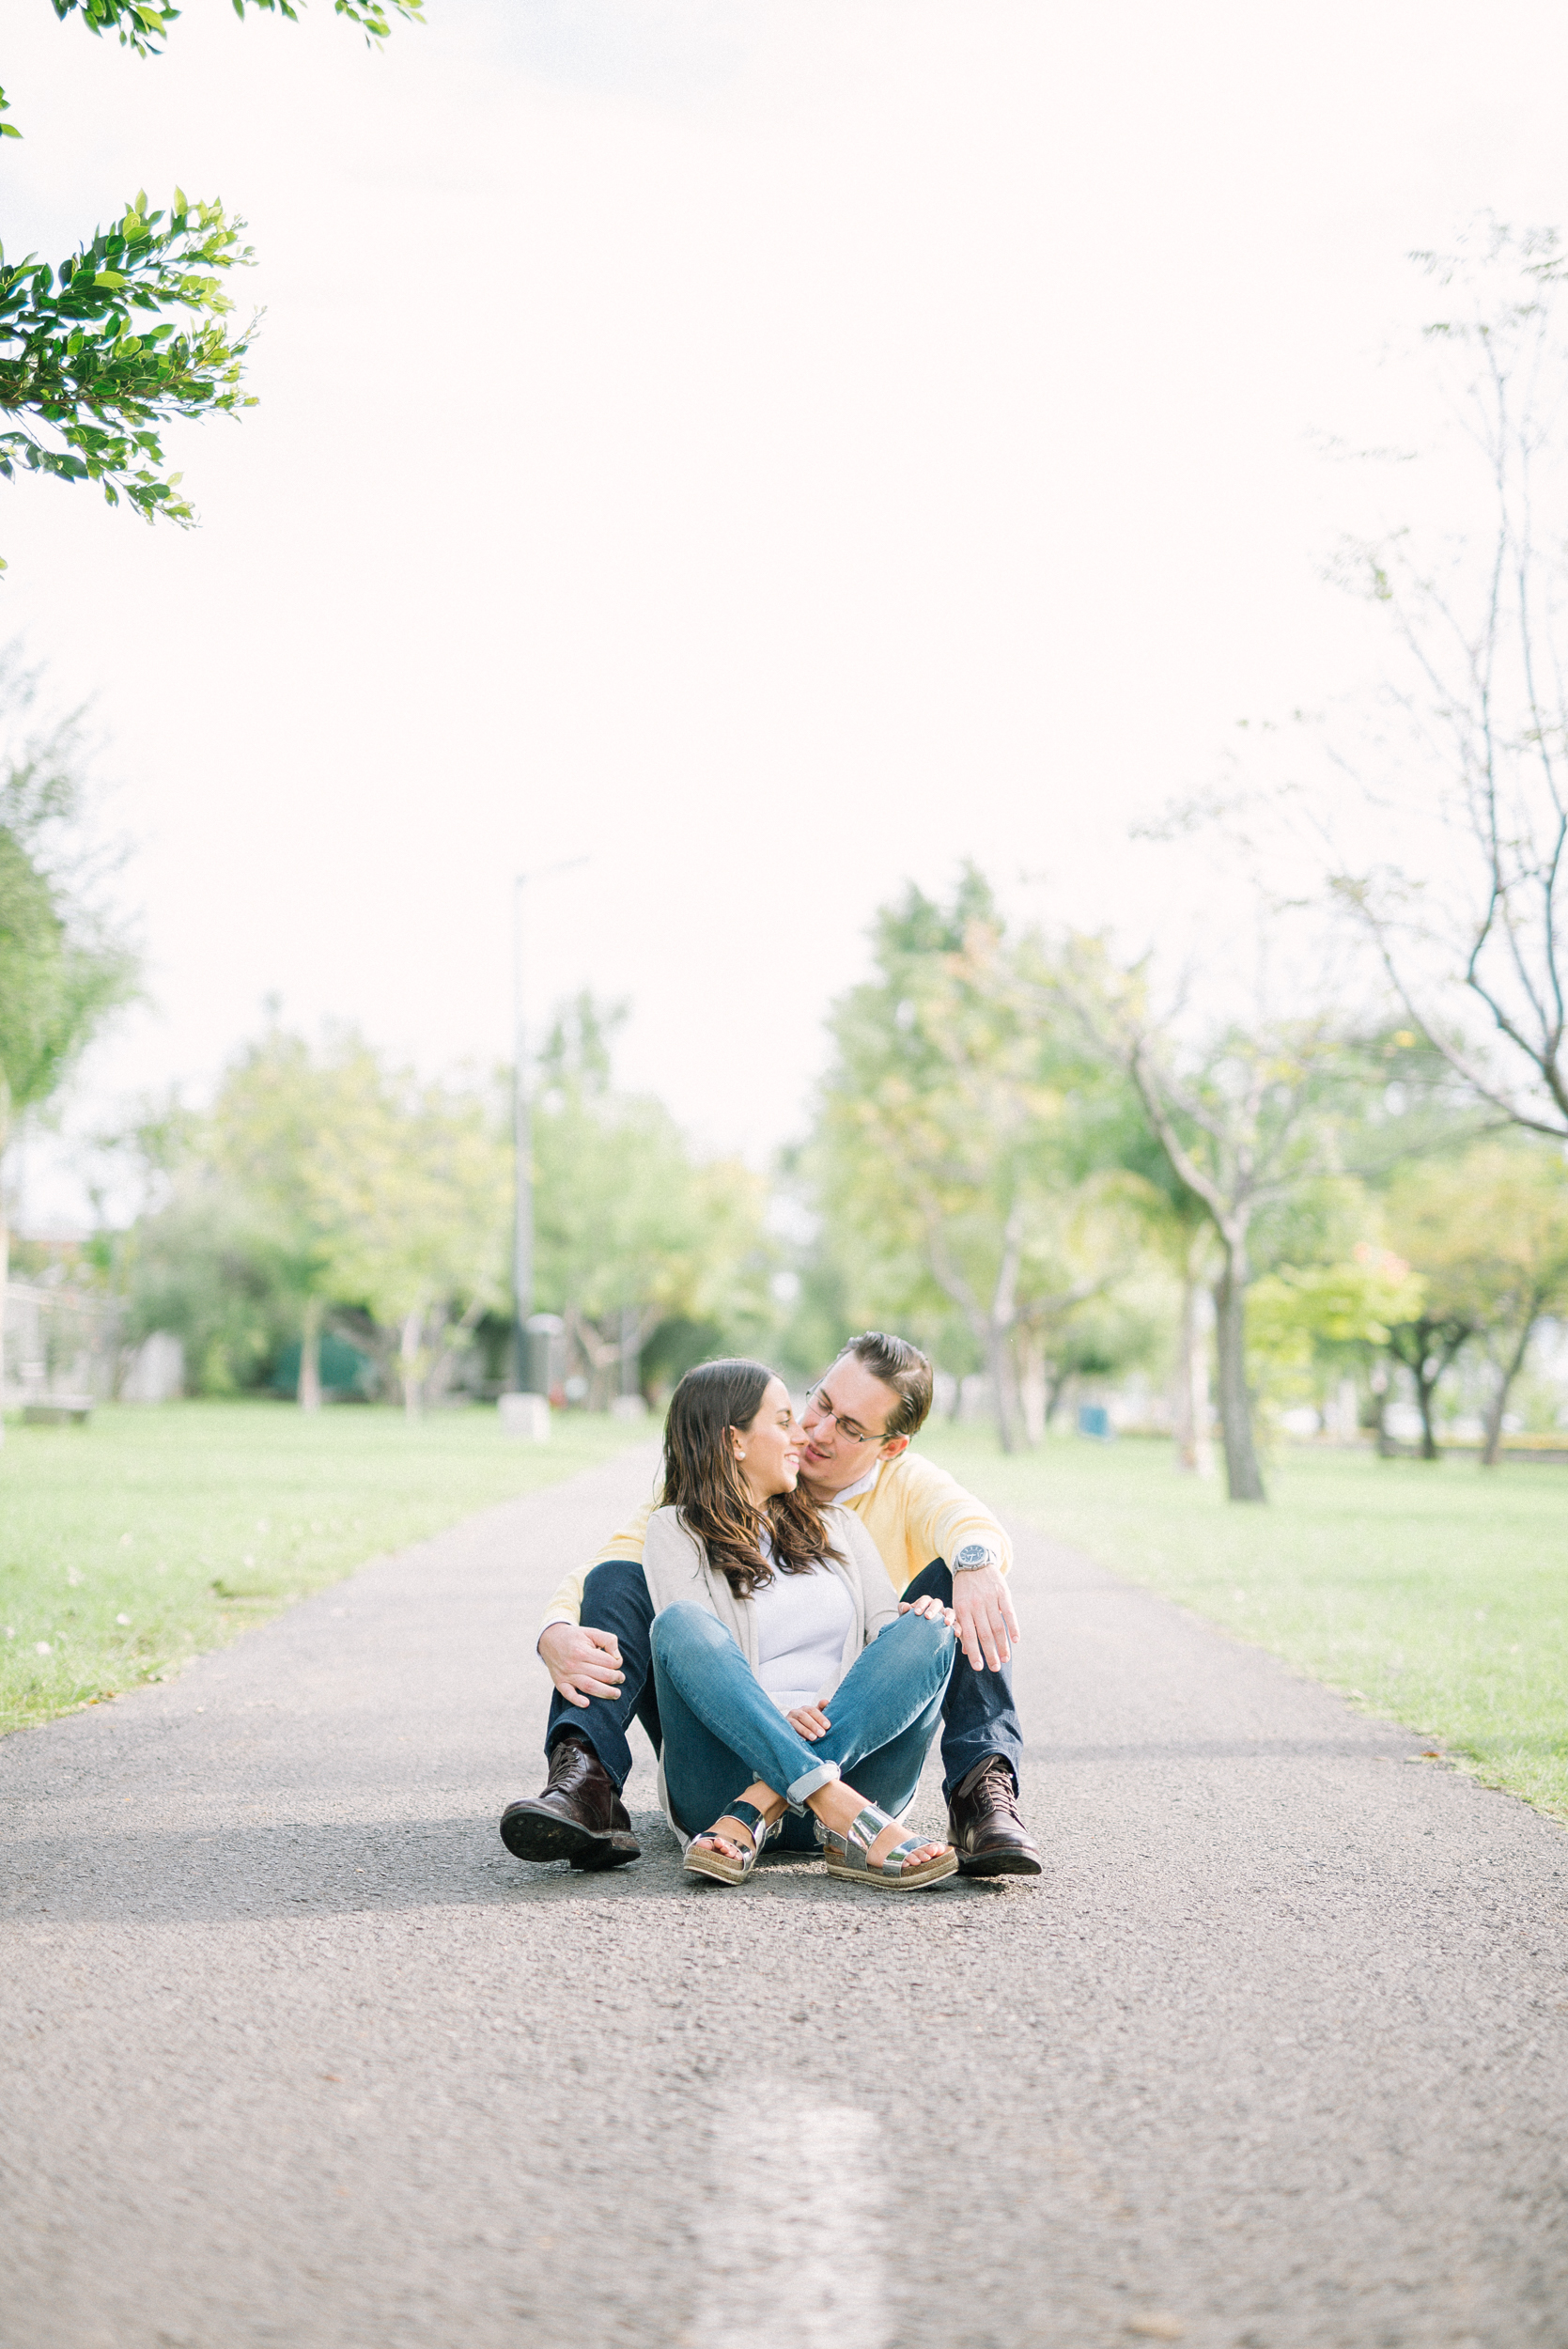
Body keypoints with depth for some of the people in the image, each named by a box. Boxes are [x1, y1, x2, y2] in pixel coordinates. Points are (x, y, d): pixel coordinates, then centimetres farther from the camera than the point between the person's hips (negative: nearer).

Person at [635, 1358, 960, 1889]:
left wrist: (920, 1622, -11)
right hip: (730, 1764, -3)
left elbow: (886, 1624, 14)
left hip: (853, 1764, 4)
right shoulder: (676, 1531, 11)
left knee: (928, 1632, -20)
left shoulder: (835, 1526, 26)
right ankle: (843, 1816, -46)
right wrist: (772, 1718, -23)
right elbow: (688, 1643, -5)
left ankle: (752, 1815, -34)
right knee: (682, 1623, -28)